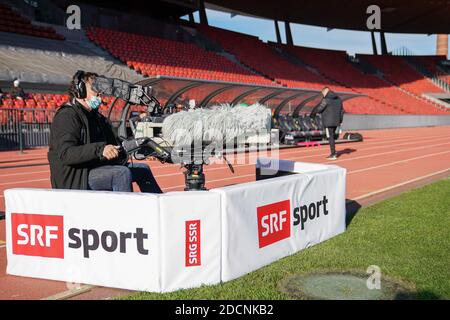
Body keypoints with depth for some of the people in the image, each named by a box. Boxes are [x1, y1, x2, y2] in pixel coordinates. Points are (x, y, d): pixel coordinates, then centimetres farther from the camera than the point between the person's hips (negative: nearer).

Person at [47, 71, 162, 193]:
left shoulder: (97, 117, 19)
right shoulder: (66, 116, -12)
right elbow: (65, 153, -27)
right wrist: (99, 149, -39)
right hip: (73, 180, -9)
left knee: (142, 169, 5)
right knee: (122, 173, -29)